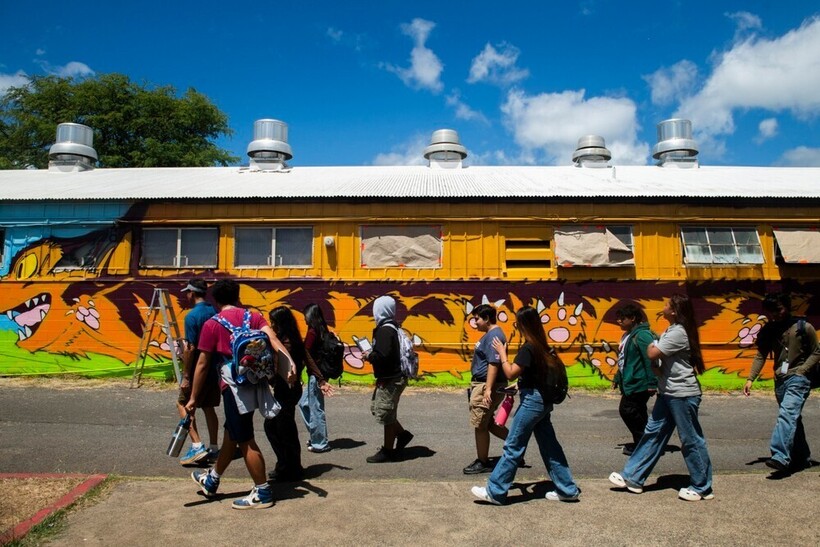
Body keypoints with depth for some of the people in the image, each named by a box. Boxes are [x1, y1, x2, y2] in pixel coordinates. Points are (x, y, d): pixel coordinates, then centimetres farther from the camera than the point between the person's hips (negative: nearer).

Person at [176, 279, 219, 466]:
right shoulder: (215, 312, 6)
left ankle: (197, 446, -4)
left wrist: (186, 376, -15)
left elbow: (190, 348, -19)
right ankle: (213, 449, 18)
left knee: (183, 404, 5)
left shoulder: (192, 316, -16)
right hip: (215, 368, 7)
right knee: (208, 407, 14)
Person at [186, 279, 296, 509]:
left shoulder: (212, 324, -1)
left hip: (234, 384, -6)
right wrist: (290, 362, -22)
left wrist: (193, 398, 8)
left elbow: (202, 364, 0)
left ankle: (262, 493, 11)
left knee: (245, 440, 3)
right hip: (254, 379, 7)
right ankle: (211, 480, 41)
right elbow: (272, 338, -9)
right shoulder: (254, 317, 9)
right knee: (231, 431, 21)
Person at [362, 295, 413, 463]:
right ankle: (402, 434, 28)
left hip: (390, 380, -10)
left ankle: (387, 451, 15)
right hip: (389, 377, 10)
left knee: (385, 414, 2)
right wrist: (372, 353, 7)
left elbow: (383, 356, -29)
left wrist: (369, 356, -12)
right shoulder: (391, 327, 10)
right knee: (377, 408, 20)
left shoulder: (385, 330, -21)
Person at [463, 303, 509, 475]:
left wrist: (488, 389, -28)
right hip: (482, 384, 11)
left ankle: (483, 463, 13)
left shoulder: (494, 335, -18)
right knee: (487, 422, 17)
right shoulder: (490, 334, 15)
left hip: (487, 386, -11)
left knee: (480, 425, 0)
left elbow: (494, 363, -25)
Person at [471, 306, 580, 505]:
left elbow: (511, 374, -18)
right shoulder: (541, 345, 9)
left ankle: (495, 492, 4)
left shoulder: (528, 348, -18)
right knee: (549, 445, 16)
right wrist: (519, 387, 10)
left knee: (513, 447, -3)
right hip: (542, 400, 9)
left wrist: (502, 353, -7)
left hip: (532, 401, -9)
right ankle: (567, 489, 23)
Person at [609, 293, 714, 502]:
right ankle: (633, 478, 16)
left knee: (691, 440, 3)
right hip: (668, 392, 10)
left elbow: (652, 354, -22)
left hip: (683, 394, -10)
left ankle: (702, 488, 19)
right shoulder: (672, 330, 12)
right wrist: (655, 346, -4)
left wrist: (652, 344, -2)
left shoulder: (678, 333, -20)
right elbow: (660, 355, 14)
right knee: (653, 433, 10)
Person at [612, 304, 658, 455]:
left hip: (639, 384, -10)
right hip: (629, 384, 10)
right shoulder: (627, 336, 15)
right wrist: (617, 378, 24)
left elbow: (651, 360, -22)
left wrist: (652, 383, -24)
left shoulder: (642, 335, -17)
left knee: (629, 412, -6)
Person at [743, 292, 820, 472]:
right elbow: (761, 355, 6)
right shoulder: (768, 331, 8)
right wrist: (750, 379, -4)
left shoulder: (803, 327, -4)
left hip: (798, 378, -6)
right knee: (792, 418, 14)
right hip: (780, 379, 6)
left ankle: (780, 457, -33)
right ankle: (803, 458, 28)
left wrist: (801, 371, -11)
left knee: (787, 413, -23)